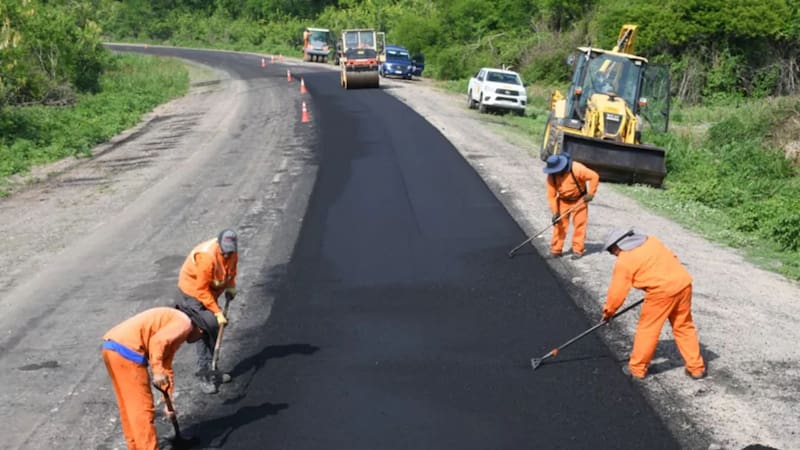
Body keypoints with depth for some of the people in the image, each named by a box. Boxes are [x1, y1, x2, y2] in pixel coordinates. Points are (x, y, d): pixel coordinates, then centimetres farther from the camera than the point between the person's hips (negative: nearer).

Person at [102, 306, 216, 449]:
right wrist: (157, 372, -15)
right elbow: (157, 341, -19)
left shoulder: (174, 323, 27)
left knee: (129, 407, 21)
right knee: (142, 409, -1)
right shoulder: (184, 323, -1)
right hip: (126, 350, -10)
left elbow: (166, 367, 33)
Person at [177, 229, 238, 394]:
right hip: (193, 289, -7)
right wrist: (217, 312, -27)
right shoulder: (207, 256, -36)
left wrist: (230, 287, -3)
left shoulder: (232, 252, -14)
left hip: (211, 290, 7)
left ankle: (212, 371, 21)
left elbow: (231, 269, 10)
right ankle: (205, 376, -6)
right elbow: (202, 290, -29)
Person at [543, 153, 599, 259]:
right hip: (563, 201, 3)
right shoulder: (551, 176, -18)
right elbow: (551, 195, -14)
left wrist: (590, 194, -19)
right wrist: (555, 212, -20)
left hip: (579, 200, -3)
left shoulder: (577, 169, -30)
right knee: (560, 225, 0)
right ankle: (555, 250, 8)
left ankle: (577, 250, 8)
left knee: (579, 224, 0)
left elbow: (594, 177, -23)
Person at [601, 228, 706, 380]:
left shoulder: (624, 261, -2)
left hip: (662, 291, -7)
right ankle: (696, 368, 22)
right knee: (684, 327, 17)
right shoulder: (650, 240, 16)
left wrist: (608, 311, 17)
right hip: (683, 283, 7)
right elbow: (671, 257, 22)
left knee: (647, 329, 9)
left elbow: (617, 292, 3)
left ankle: (637, 368, 20)